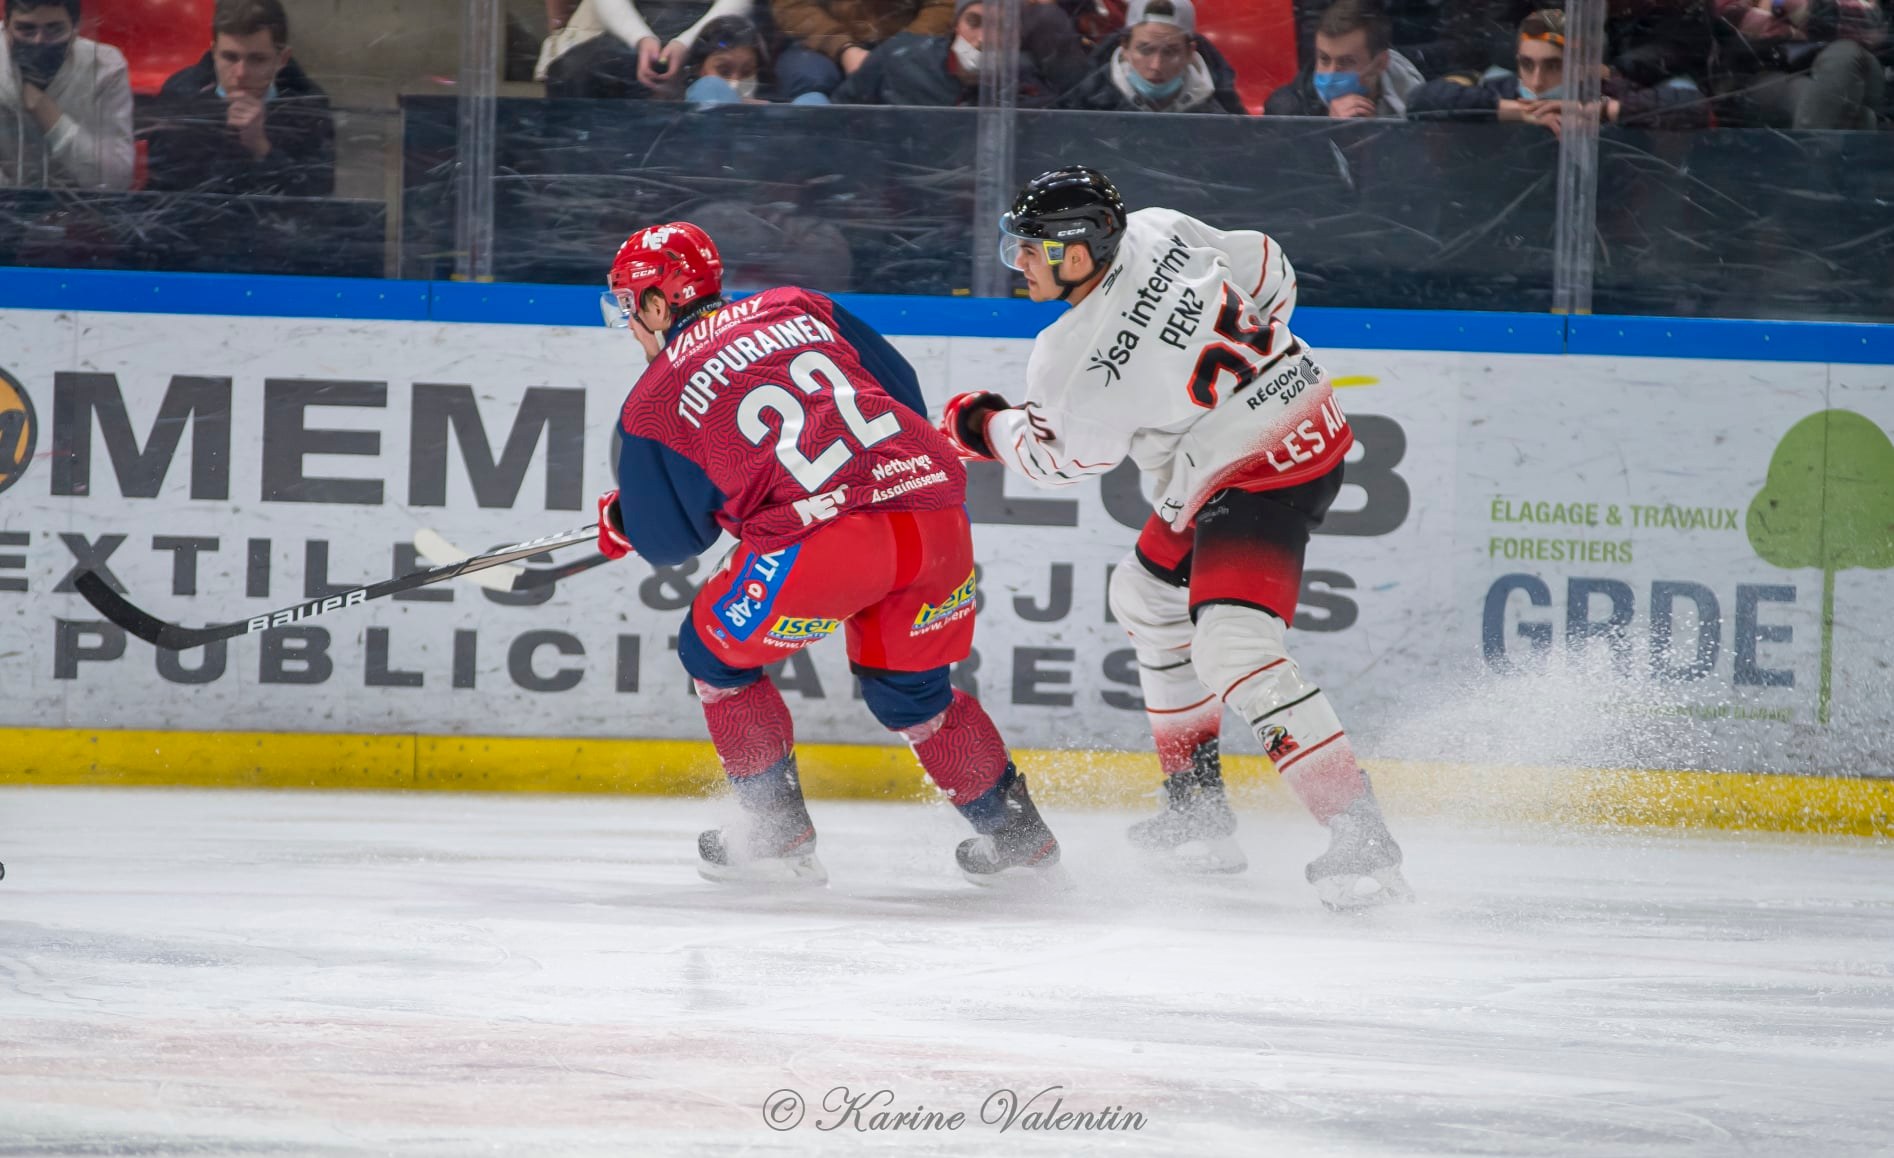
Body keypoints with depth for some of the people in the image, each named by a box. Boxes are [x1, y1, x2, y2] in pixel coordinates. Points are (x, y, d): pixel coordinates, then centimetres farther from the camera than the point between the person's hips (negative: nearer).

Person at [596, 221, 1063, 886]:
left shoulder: (656, 403, 11)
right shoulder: (796, 308, 23)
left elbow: (670, 537, 14)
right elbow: (902, 389, 25)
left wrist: (619, 525, 36)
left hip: (827, 534, -6)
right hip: (937, 515, 6)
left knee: (717, 653, 20)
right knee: (909, 688, 27)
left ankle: (777, 833, 19)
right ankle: (1017, 836, 29)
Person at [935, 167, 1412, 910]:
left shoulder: (1075, 365, -23)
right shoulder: (1157, 233, -3)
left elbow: (1064, 459, -3)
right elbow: (1267, 272, 11)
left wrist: (982, 428, 15)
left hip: (1257, 482, -11)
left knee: (1234, 649, -23)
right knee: (1146, 592, 24)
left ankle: (1363, 843, -28)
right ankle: (1198, 808, 31)